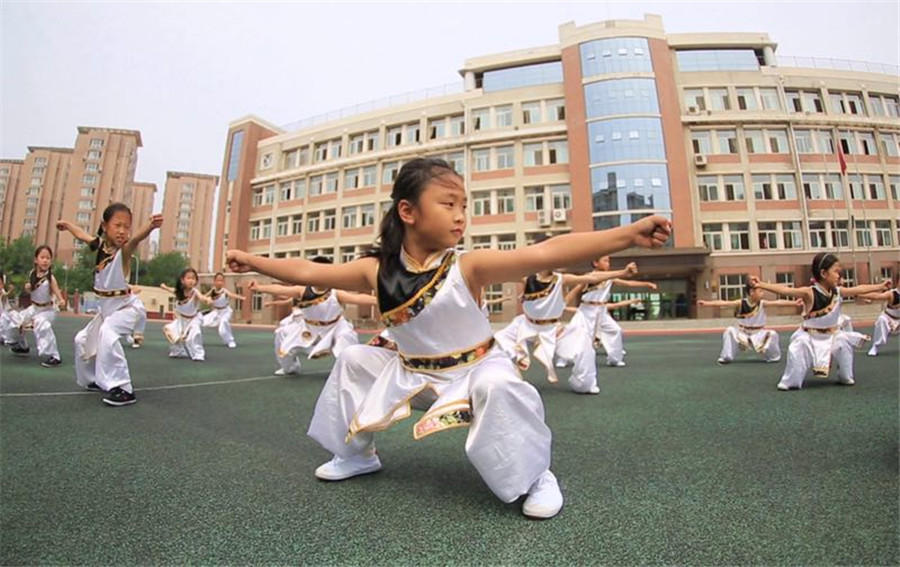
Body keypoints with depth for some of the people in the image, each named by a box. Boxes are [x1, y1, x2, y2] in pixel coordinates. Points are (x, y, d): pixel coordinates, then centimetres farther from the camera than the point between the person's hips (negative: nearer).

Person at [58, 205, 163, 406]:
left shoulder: (124, 250, -20)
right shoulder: (99, 245, -2)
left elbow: (136, 238, -45)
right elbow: (82, 234, 22)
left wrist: (150, 226, -66)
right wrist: (67, 224, 39)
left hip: (125, 306, -8)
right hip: (105, 306, 9)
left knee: (108, 335, -34)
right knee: (83, 340, 24)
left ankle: (123, 389, -30)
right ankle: (95, 379, 47)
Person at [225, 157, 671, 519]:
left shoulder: (469, 267, -23)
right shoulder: (376, 270, -11)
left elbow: (544, 254, -34)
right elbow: (308, 272, 0)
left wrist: (628, 234, -40)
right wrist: (253, 262, 7)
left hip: (476, 369, -4)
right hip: (411, 372, 5)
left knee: (499, 386, -35)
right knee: (354, 360, 6)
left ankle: (534, 476, -6)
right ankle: (357, 454, 28)